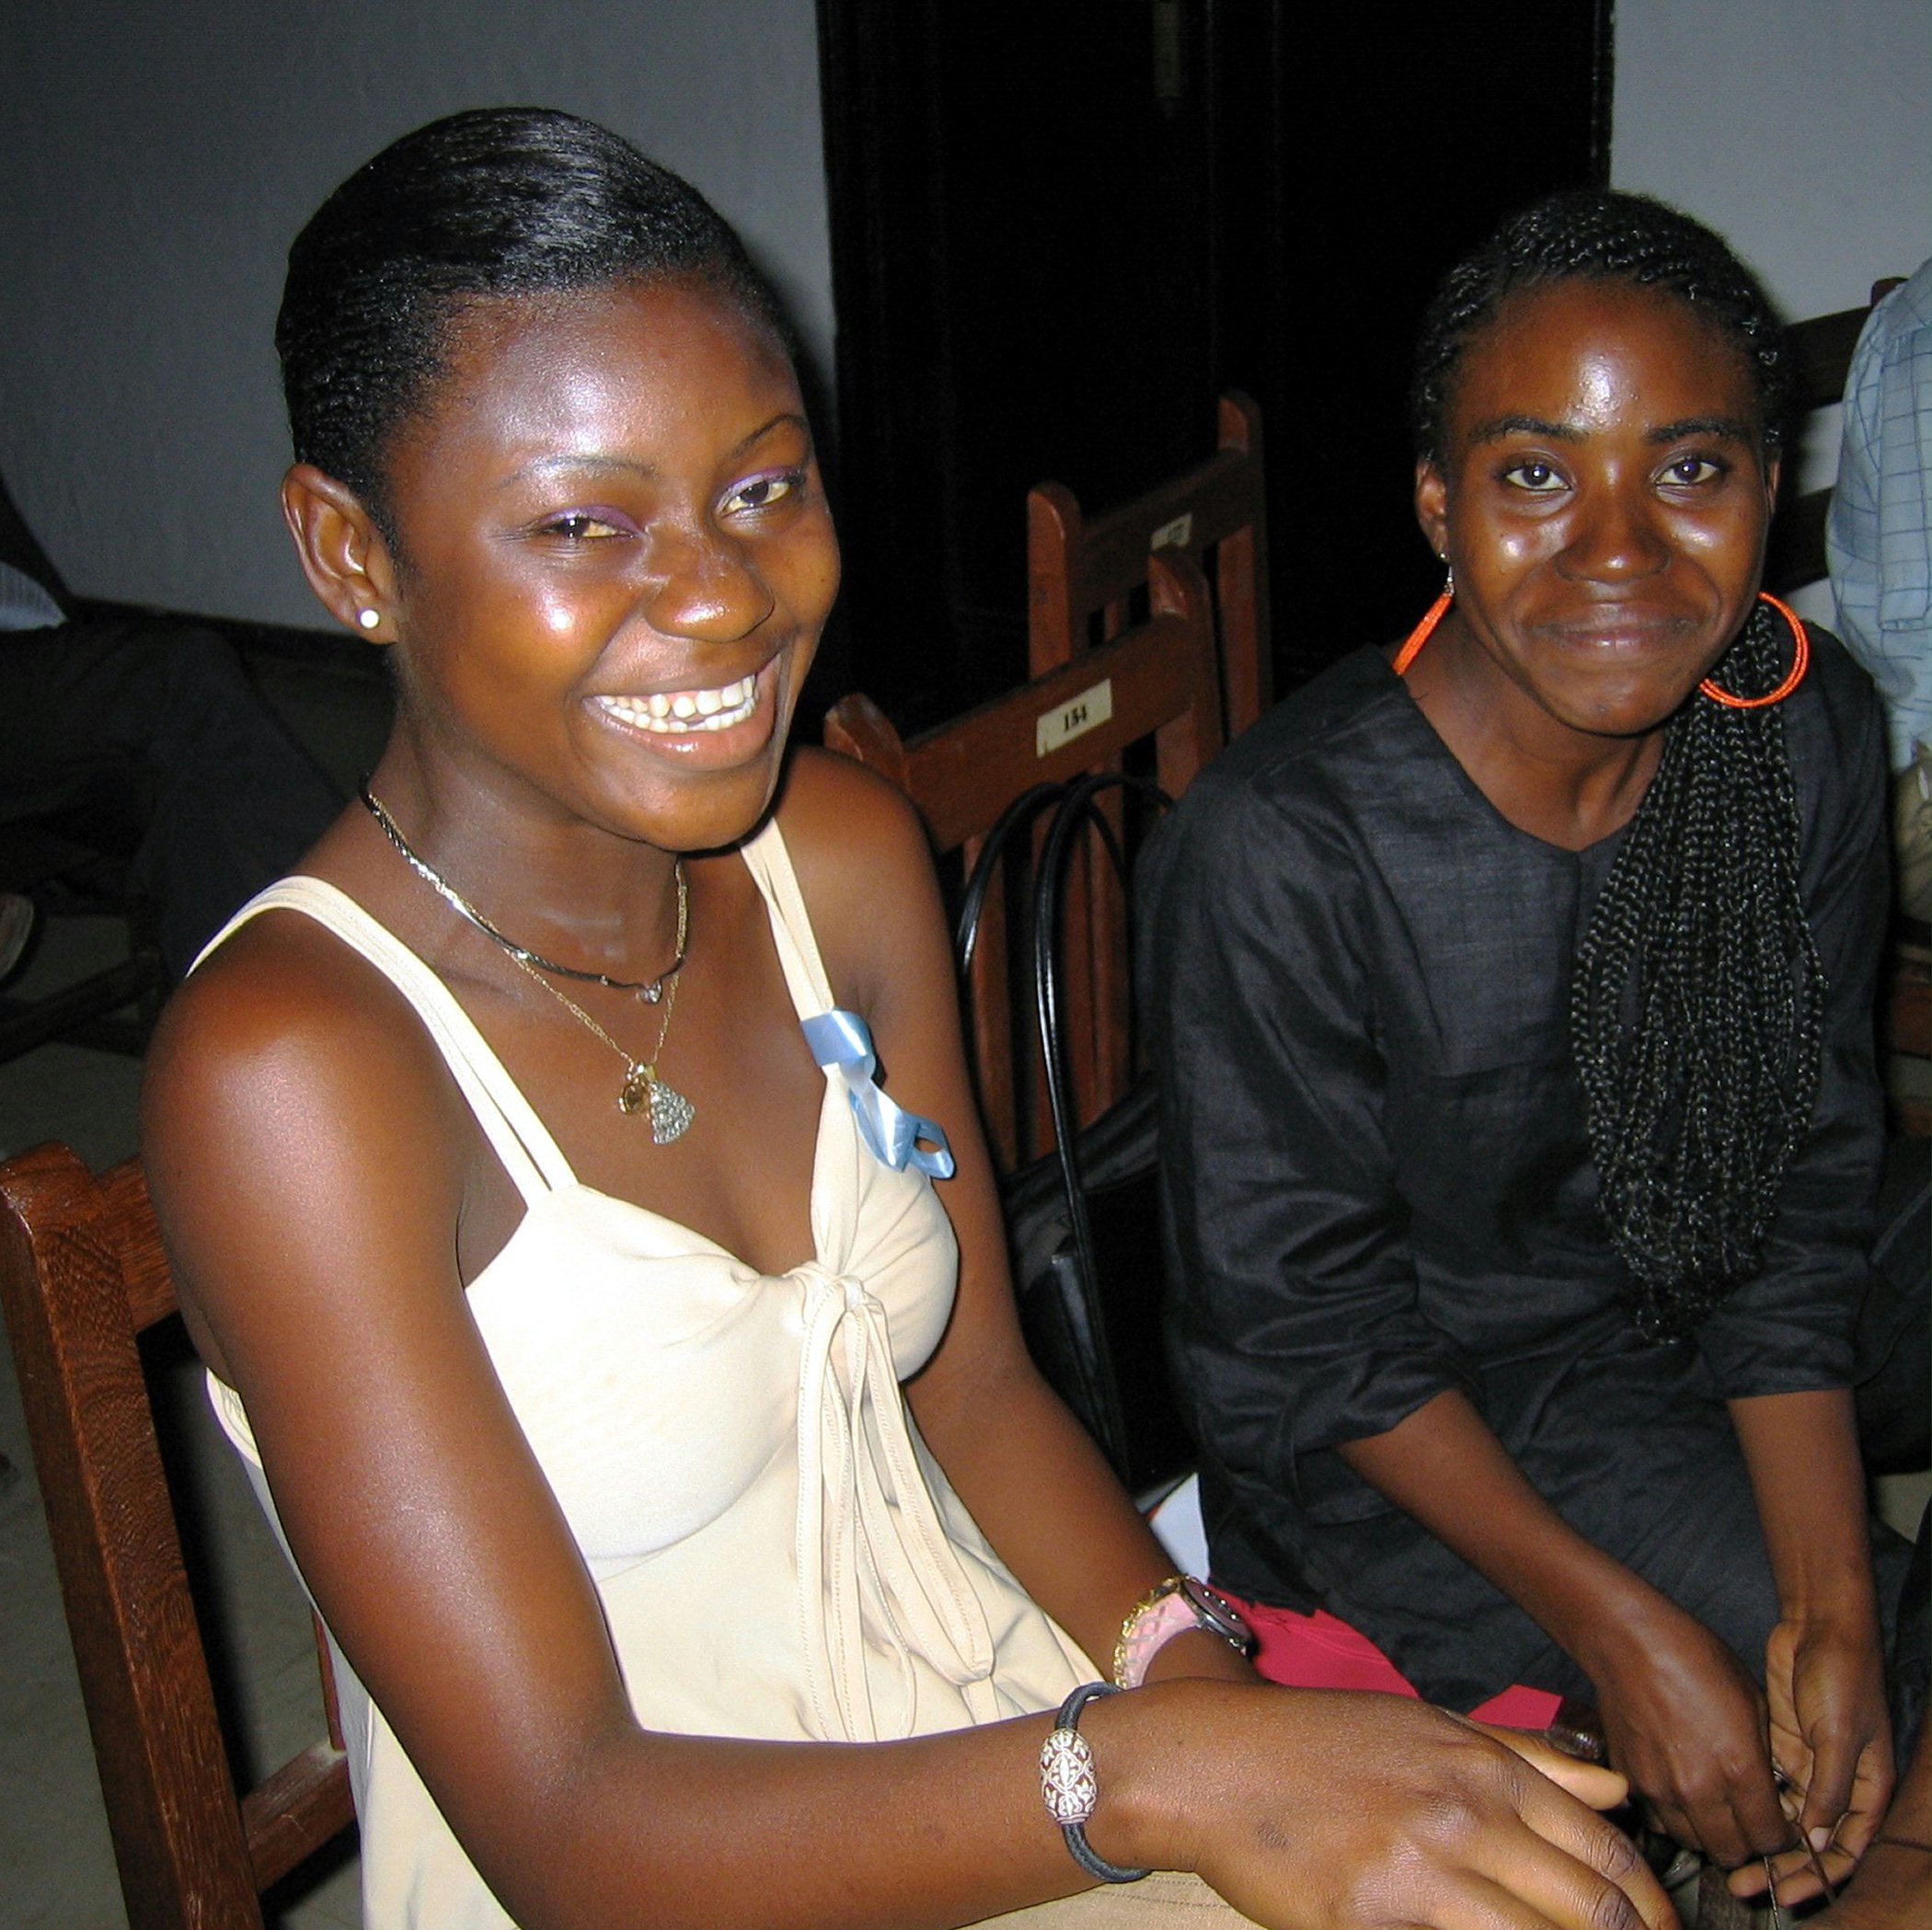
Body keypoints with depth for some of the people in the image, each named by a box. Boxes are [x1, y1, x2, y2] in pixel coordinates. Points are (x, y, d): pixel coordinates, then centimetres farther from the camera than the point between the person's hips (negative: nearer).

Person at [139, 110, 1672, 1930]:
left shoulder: (844, 855, -2)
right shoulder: (286, 1065, -21)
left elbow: (974, 1384, 5)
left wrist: (1196, 1677, -12)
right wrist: (1154, 1775, -31)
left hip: (987, 1737, 6)